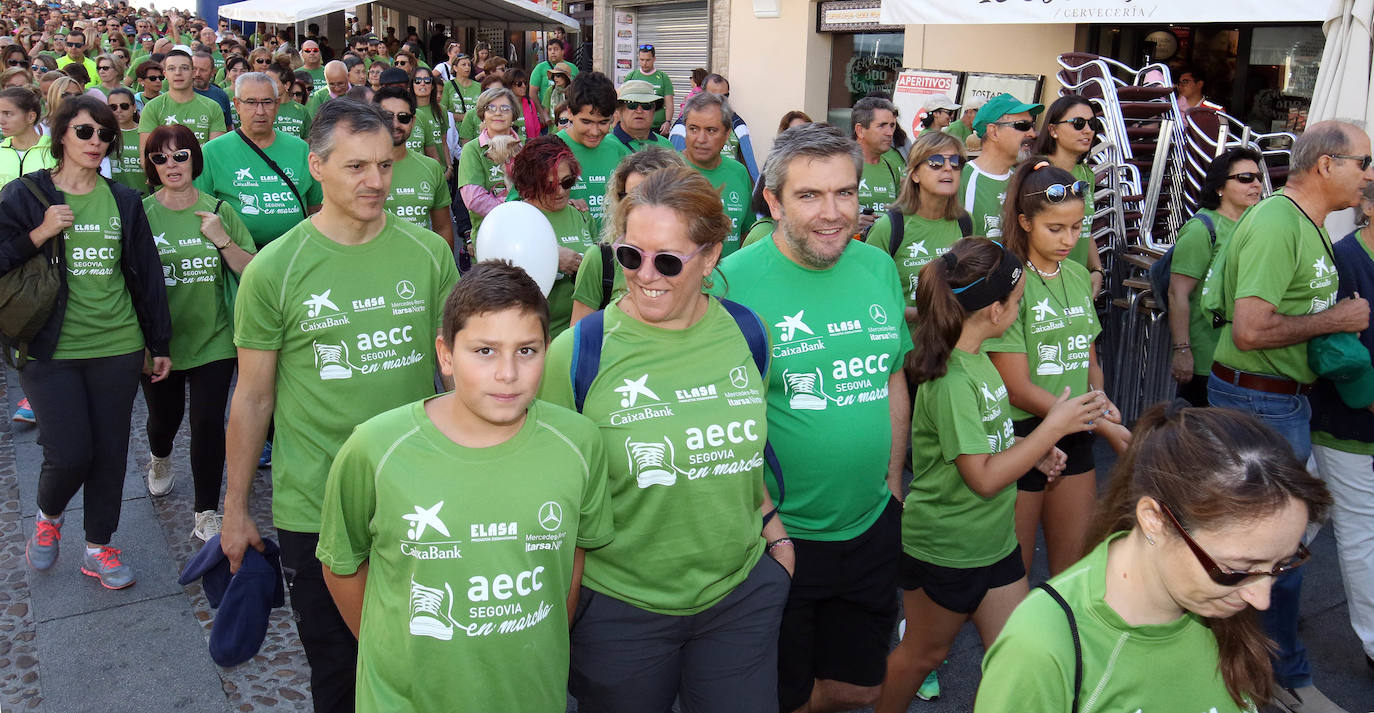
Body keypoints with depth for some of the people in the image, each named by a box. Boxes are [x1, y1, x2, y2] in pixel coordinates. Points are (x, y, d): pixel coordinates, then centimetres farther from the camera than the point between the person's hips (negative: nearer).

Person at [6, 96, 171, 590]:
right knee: (69, 455, -8)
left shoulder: (123, 201, 7)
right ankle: (48, 516, 26)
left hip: (117, 348, 3)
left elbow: (146, 275, 10)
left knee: (110, 452, 7)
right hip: (51, 350, -2)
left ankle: (98, 547, 25)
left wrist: (160, 343, 10)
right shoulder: (23, 195, 0)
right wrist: (39, 234, -16)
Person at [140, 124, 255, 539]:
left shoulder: (218, 211, -1)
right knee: (164, 416, 18)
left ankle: (207, 513, 8)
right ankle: (160, 458, 54)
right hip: (159, 343, 1)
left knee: (208, 423, -5)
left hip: (212, 340, 0)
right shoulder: (140, 214, -4)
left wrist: (222, 240, -18)